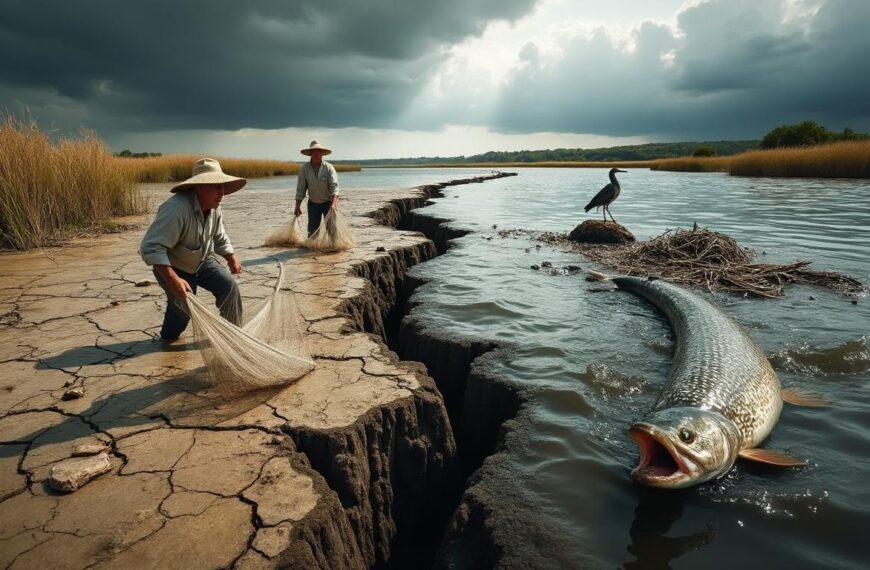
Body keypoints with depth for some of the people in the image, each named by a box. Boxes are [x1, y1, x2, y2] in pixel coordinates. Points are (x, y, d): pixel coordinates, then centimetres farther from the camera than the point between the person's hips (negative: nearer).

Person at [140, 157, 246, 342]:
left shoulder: (213, 207, -10)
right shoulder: (176, 209, -37)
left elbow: (219, 238, 10)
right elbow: (151, 247, -41)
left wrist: (232, 259, 2)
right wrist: (173, 280, -47)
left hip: (202, 261, 6)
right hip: (173, 267, -6)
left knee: (229, 285, -12)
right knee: (183, 304, -13)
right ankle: (168, 336, 22)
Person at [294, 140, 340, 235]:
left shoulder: (329, 167, -14)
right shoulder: (304, 168, -7)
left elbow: (334, 186, -24)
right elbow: (300, 188, -4)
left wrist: (333, 204, -37)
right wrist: (297, 206, -6)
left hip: (328, 202, -2)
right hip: (313, 203, 2)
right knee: (312, 229, 4)